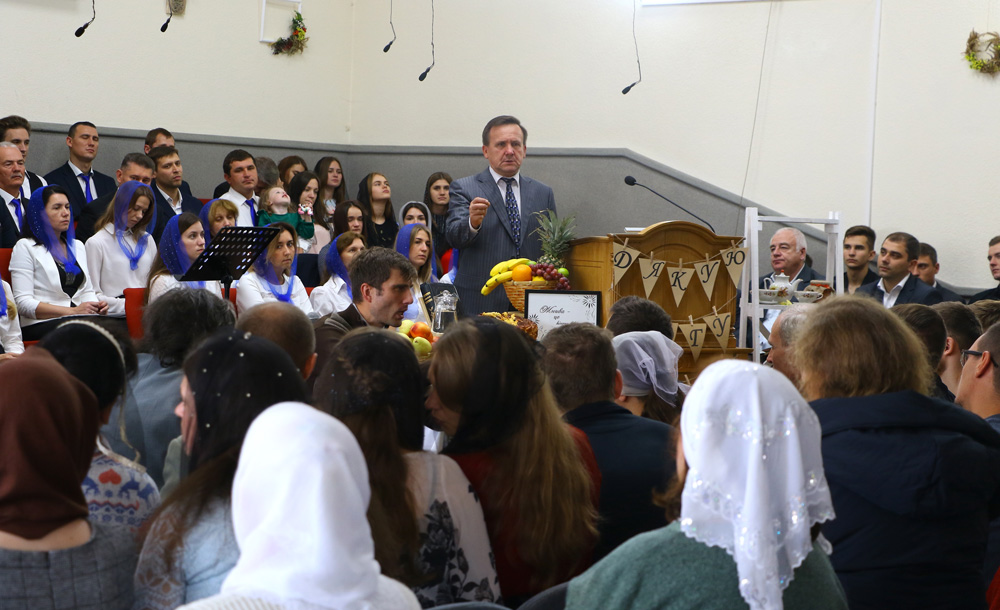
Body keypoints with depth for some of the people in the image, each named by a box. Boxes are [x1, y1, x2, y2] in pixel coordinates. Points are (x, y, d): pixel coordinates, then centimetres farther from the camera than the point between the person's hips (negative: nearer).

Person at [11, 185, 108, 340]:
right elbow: (23, 303, -6)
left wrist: (96, 306, -1)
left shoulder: (77, 246, 25)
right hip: (40, 325, -6)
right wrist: (72, 311, -15)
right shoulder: (25, 247, 4)